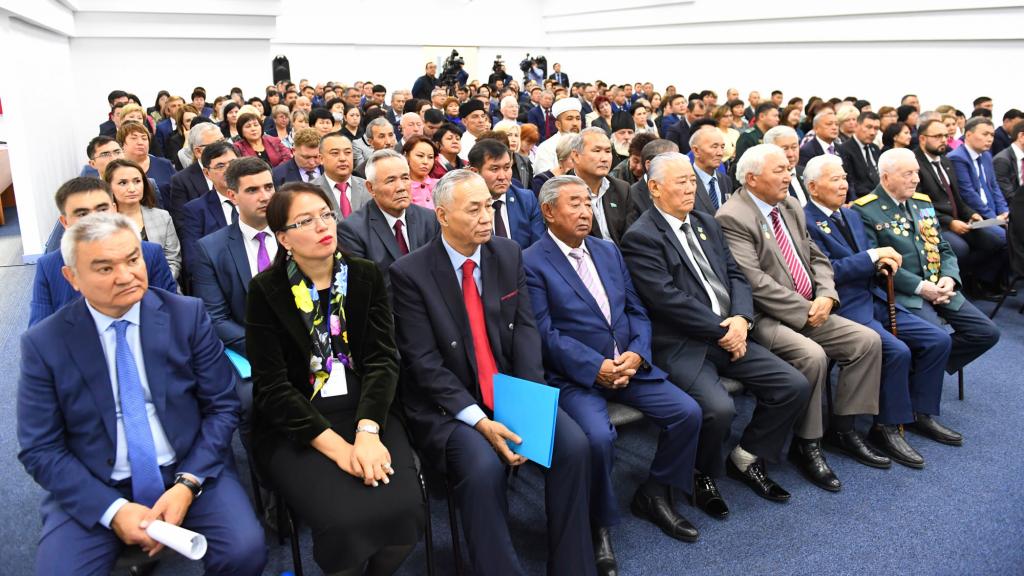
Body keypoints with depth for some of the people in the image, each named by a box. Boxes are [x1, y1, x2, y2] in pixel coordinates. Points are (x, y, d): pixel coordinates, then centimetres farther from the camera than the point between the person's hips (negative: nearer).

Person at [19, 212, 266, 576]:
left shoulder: (187, 315, -4)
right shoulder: (44, 343, -4)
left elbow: (222, 407, -1)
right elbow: (40, 450, -2)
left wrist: (187, 484, -14)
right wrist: (113, 510, -14)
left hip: (189, 471, 0)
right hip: (94, 490, 1)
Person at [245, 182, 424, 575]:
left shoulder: (366, 276, 4)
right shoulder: (266, 290, -4)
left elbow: (382, 359, -3)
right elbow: (272, 387, -9)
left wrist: (367, 431, -20)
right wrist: (337, 446, -20)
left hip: (365, 410, 2)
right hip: (294, 425, -2)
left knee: (403, 508, -22)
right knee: (345, 520, -25)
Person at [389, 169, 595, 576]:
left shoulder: (509, 254, 4)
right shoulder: (409, 273, -10)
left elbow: (525, 329, 1)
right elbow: (424, 362, -13)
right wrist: (478, 421, -21)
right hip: (448, 404, -4)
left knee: (573, 445, -16)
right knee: (483, 466, -30)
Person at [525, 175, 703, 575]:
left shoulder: (609, 250, 14)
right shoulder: (531, 263, -7)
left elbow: (637, 312, 12)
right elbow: (545, 334, -13)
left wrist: (637, 354, -8)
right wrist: (597, 368, -20)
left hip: (628, 363, 6)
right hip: (574, 375, -6)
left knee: (687, 412, -7)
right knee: (598, 436, -30)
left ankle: (653, 495, 17)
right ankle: (600, 525, -2)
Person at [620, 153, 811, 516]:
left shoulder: (706, 224, 16)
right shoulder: (640, 237, -9)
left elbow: (735, 276, 14)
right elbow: (668, 298, -17)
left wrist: (741, 318, -6)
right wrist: (722, 331, -14)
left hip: (729, 335, 8)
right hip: (680, 346, -8)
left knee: (795, 386, -4)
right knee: (719, 408, -29)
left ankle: (747, 459, 18)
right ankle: (703, 476, 4)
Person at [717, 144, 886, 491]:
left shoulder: (791, 207, 14)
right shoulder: (732, 218, -14)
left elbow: (817, 258, 16)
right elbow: (754, 281, -21)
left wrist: (825, 296, -4)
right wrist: (804, 309, -17)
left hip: (810, 310, 9)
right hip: (765, 318, -8)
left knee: (867, 340, -3)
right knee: (812, 355, -29)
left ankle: (842, 429, 10)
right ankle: (806, 444, -8)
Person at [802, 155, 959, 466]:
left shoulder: (851, 215, 19)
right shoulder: (805, 221, -10)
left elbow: (867, 261, 22)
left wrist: (882, 261, -1)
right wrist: (872, 256, -17)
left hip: (875, 300, 9)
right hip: (844, 308, -9)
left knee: (938, 340, 1)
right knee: (897, 350, -26)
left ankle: (922, 411, 17)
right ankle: (887, 428, -7)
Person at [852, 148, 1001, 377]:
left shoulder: (923, 203, 19)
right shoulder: (865, 210, -7)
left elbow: (944, 249, 19)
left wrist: (949, 277, -2)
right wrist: (919, 287, -17)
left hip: (939, 288, 8)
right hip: (902, 294, -8)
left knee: (987, 333, -1)